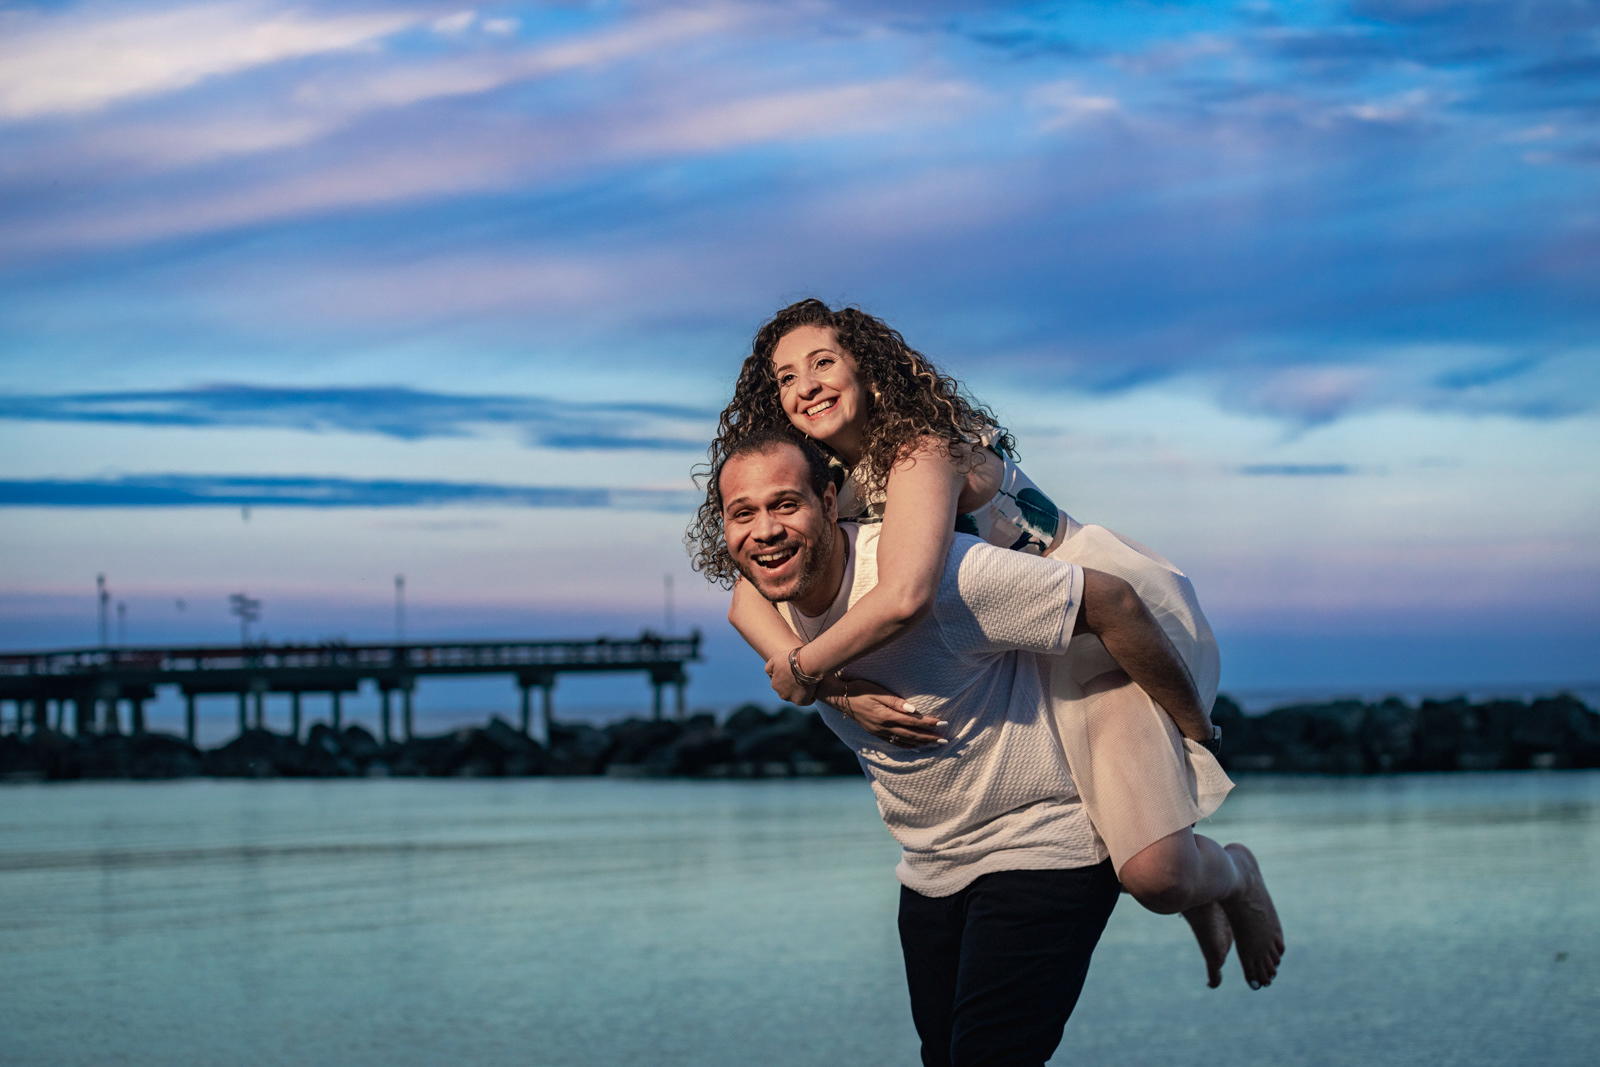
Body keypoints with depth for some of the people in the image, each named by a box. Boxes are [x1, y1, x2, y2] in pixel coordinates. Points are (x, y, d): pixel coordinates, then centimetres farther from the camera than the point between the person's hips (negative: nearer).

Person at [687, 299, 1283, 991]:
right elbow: (748, 599, -10)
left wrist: (804, 670, -28)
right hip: (1035, 652, 9)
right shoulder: (827, 485, 0)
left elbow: (904, 597, -43)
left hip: (1118, 622, -9)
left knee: (1155, 876, -21)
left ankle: (1232, 875, 15)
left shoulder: (922, 451, -26)